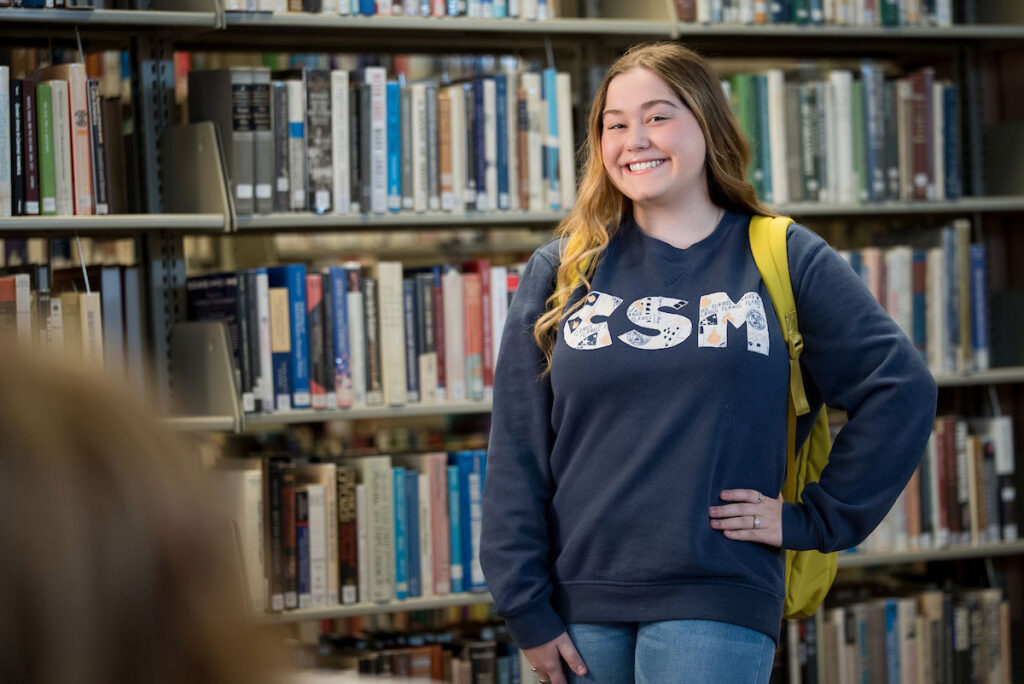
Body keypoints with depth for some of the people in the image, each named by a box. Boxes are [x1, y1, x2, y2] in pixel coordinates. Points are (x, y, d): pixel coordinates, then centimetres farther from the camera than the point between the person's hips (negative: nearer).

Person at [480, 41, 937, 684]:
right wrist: (525, 608, -1)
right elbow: (517, 449, 5)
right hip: (581, 609, 2)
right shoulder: (560, 272, 7)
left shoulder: (785, 261, 4)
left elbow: (903, 390, 2)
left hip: (717, 606, -2)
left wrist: (814, 519, -2)